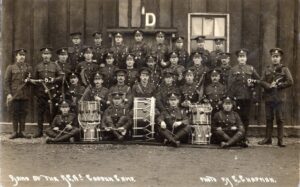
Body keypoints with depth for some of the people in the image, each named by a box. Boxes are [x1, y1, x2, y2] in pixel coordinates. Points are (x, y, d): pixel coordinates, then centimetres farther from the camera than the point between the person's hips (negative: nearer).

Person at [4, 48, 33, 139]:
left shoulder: (29, 67, 12)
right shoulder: (11, 67, 6)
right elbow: (6, 81, 1)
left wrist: (29, 80, -7)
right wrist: (8, 93, -9)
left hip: (25, 95, 2)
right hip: (14, 95, -2)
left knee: (23, 113, 3)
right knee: (15, 113, 1)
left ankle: (22, 131, 11)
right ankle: (15, 132, 8)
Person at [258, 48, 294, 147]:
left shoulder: (284, 69, 4)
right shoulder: (267, 69, 12)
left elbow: (290, 82, -5)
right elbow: (262, 81, 4)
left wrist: (278, 85, -9)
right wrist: (269, 86, -14)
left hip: (279, 98, -3)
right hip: (268, 97, 3)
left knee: (280, 120, 0)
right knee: (269, 119, 8)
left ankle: (280, 140, 5)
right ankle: (268, 138, 16)